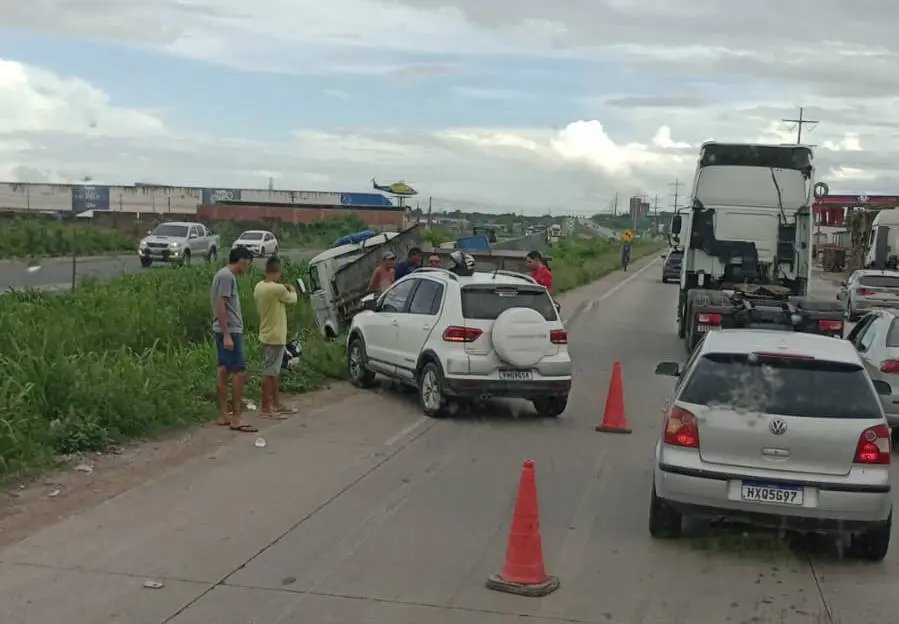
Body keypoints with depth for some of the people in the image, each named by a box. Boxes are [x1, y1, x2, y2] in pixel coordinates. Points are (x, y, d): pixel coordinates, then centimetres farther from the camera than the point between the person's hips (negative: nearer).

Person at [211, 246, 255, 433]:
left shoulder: (225, 275, 15)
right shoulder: (227, 276, -15)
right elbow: (220, 305, -21)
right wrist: (227, 335, -23)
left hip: (226, 331, 10)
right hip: (230, 331, -10)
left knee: (224, 370, 11)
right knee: (240, 371, -10)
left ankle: (223, 415, 16)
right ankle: (236, 418, -9)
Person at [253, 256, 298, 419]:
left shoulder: (259, 287, 4)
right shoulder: (278, 289, -21)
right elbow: (292, 300, -4)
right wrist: (292, 290, 18)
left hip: (266, 334, 9)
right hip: (275, 337, -9)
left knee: (273, 371, 17)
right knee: (269, 372, -4)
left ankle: (276, 404, 26)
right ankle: (266, 408, 1)